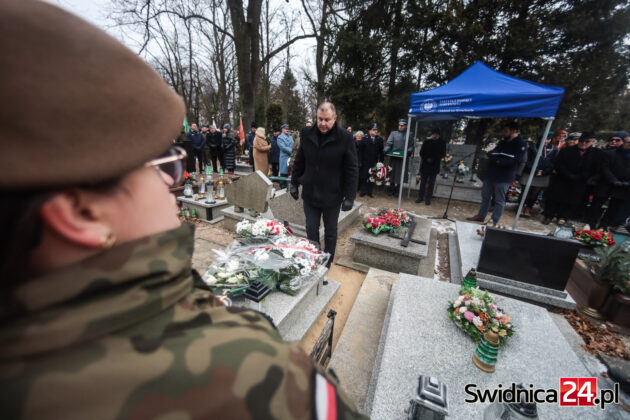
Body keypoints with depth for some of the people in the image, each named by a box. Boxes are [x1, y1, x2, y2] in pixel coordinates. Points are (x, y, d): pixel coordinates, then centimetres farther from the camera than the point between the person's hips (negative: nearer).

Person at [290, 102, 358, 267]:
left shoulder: (345, 138, -11)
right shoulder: (307, 134, 1)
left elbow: (352, 170, -9)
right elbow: (299, 162, 10)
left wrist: (349, 197, -12)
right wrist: (294, 183, 9)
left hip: (332, 195, -3)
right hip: (310, 193, 3)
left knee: (330, 232, 14)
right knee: (311, 230, 13)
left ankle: (327, 263, 35)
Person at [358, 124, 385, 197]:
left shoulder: (380, 139, 2)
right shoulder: (364, 138, -5)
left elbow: (381, 151, 4)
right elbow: (360, 151, -6)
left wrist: (381, 161, -1)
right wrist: (360, 162, -10)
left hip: (374, 162, 2)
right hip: (365, 162, -2)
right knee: (363, 177, 5)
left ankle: (370, 191, 21)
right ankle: (363, 191, 20)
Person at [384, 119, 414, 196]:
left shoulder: (409, 135, 7)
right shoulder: (393, 133, 9)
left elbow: (411, 146, 5)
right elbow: (389, 143, 1)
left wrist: (408, 151, -14)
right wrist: (385, 150, -16)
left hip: (403, 158, -1)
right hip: (393, 157, 1)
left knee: (400, 174, 2)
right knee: (392, 172, 4)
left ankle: (397, 191, 14)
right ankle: (391, 190, 16)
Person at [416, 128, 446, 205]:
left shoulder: (442, 143, 1)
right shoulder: (426, 142, 3)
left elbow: (443, 154, 1)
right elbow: (421, 153, 4)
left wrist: (434, 158, -15)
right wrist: (427, 159, -13)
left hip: (435, 166, -1)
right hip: (425, 165, 1)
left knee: (431, 183, 3)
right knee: (423, 182, 5)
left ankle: (428, 199, 9)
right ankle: (420, 197, 14)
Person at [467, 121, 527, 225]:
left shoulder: (521, 144, -8)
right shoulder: (503, 141, 14)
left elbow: (516, 161, -17)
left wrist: (499, 160, -26)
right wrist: (491, 154, -1)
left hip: (504, 177, -8)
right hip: (491, 173, 8)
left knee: (499, 200, 0)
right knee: (485, 195, 14)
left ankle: (494, 222, 6)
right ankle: (481, 216, 25)